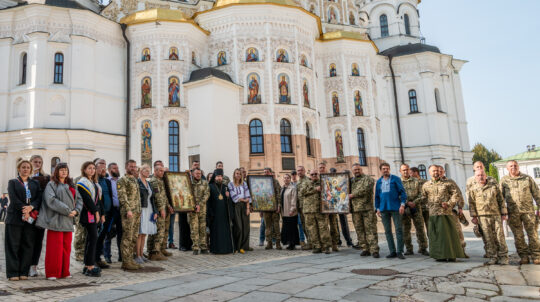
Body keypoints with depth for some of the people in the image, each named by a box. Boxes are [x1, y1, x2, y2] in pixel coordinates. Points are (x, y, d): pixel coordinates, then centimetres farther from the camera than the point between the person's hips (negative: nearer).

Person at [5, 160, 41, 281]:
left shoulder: (35, 183, 17)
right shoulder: (12, 182, 9)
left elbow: (39, 198, 4)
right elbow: (13, 198, -6)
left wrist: (31, 207, -15)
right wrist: (24, 210, -17)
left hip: (30, 219, 3)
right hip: (15, 218, -2)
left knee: (28, 246, 2)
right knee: (13, 245, -1)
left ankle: (23, 272, 7)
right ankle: (13, 273, 4)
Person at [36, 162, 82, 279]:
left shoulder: (71, 186, 18)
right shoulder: (51, 184, -1)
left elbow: (79, 199, 15)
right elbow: (51, 200, -14)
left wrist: (76, 210, -4)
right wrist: (67, 211, -16)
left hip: (68, 221, 6)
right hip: (56, 220, -6)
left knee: (66, 247, 8)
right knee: (55, 247, -4)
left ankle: (64, 272, 16)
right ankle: (52, 273, 5)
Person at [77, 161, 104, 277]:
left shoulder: (95, 183, 20)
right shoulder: (82, 182, -6)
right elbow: (87, 199, -16)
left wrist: (102, 214, 15)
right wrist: (96, 211, -19)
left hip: (95, 214, 9)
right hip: (88, 214, -9)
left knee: (90, 239, 10)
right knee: (93, 238, -12)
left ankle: (87, 266, 16)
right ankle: (90, 267, -9)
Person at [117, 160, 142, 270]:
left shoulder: (135, 180, 20)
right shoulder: (122, 180, -6)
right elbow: (122, 196, -15)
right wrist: (128, 209, -22)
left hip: (137, 212, 9)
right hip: (128, 212, -8)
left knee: (134, 237, 11)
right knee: (127, 237, -6)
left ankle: (130, 259, 18)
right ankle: (126, 262, -1)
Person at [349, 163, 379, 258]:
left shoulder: (368, 178, 2)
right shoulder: (351, 181, 19)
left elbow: (364, 190, -13)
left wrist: (352, 195, -7)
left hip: (367, 208, -5)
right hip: (355, 209, 5)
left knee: (371, 229, -6)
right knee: (359, 230, 6)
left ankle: (374, 250, -4)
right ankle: (365, 249, 13)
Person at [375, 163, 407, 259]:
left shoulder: (395, 179, 0)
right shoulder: (379, 182, 12)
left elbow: (402, 192, -4)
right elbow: (377, 196, 17)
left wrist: (402, 204, -13)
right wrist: (378, 208, 12)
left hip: (395, 208, -4)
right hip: (384, 209, 4)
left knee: (399, 230, -2)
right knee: (387, 231, 6)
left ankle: (400, 252, 5)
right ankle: (392, 252, 14)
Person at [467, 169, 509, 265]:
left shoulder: (494, 185, 8)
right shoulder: (472, 188, 4)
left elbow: (501, 200, 10)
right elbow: (471, 203, 4)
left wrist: (504, 213, 6)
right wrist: (474, 216, 0)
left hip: (496, 214, 1)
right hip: (482, 216, -1)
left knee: (500, 236, 0)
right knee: (488, 238, 0)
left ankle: (503, 257, 10)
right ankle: (492, 257, 9)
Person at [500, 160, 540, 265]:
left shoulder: (527, 178, 8)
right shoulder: (504, 180, 7)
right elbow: (500, 197, 9)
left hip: (528, 210, 0)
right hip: (513, 212, 0)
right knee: (518, 236, 3)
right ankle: (524, 256, 11)